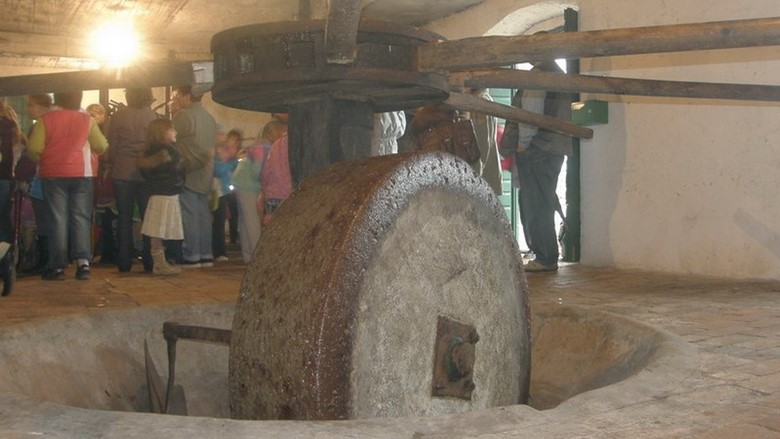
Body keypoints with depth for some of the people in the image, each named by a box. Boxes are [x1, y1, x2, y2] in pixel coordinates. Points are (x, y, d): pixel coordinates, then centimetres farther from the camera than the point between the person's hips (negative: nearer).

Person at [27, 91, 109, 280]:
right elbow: (101, 146, 3)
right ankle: (83, 262, -7)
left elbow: (33, 148, -8)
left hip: (53, 174, -1)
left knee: (58, 218, 2)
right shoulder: (87, 119, 0)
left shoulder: (46, 119, -3)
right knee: (81, 217, 5)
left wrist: (42, 160, 13)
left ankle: (58, 266, 0)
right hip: (81, 174, 1)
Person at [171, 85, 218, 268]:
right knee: (203, 214, 10)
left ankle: (191, 256, -5)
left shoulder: (183, 116, -11)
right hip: (205, 174, 8)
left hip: (188, 173, -8)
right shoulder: (209, 118, 13)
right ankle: (206, 254, 13)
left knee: (189, 215, -5)